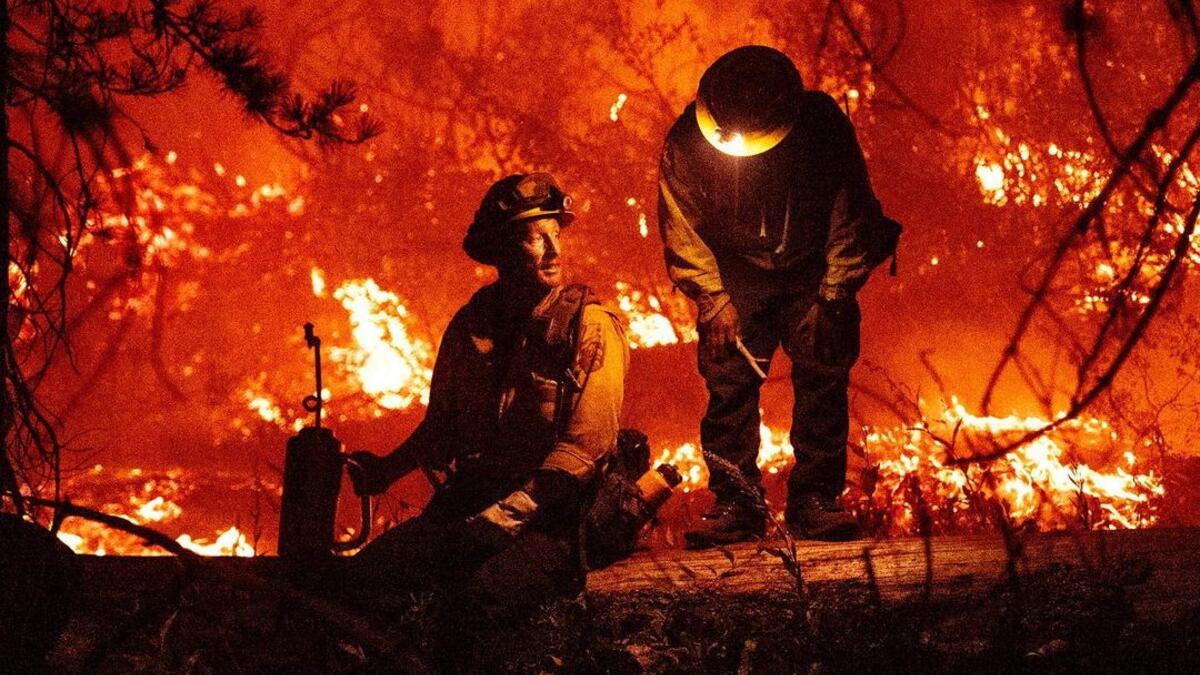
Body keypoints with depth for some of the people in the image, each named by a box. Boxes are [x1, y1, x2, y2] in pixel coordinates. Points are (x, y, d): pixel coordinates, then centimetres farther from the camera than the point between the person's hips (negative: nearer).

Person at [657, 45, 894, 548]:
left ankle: (815, 500, -2)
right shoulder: (686, 143, -23)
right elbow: (682, 229, -10)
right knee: (730, 384, -7)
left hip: (812, 272, 0)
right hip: (735, 276, 0)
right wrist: (713, 300, -14)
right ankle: (736, 504, -1)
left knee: (823, 380, -7)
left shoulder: (824, 126, -24)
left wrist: (833, 296, -12)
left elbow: (851, 214, -13)